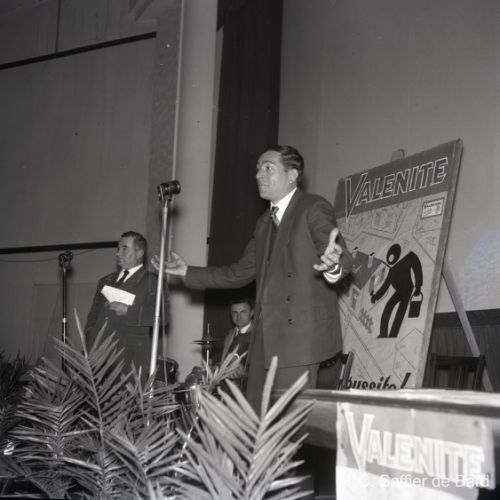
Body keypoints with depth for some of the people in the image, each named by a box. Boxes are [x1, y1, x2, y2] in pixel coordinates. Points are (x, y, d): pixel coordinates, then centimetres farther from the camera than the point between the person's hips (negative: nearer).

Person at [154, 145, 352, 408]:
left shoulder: (315, 208, -4)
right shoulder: (264, 222, 20)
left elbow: (342, 257, -17)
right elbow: (241, 272, 24)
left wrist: (333, 267, -42)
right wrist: (188, 272, 21)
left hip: (300, 334, -8)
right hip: (265, 337, 8)